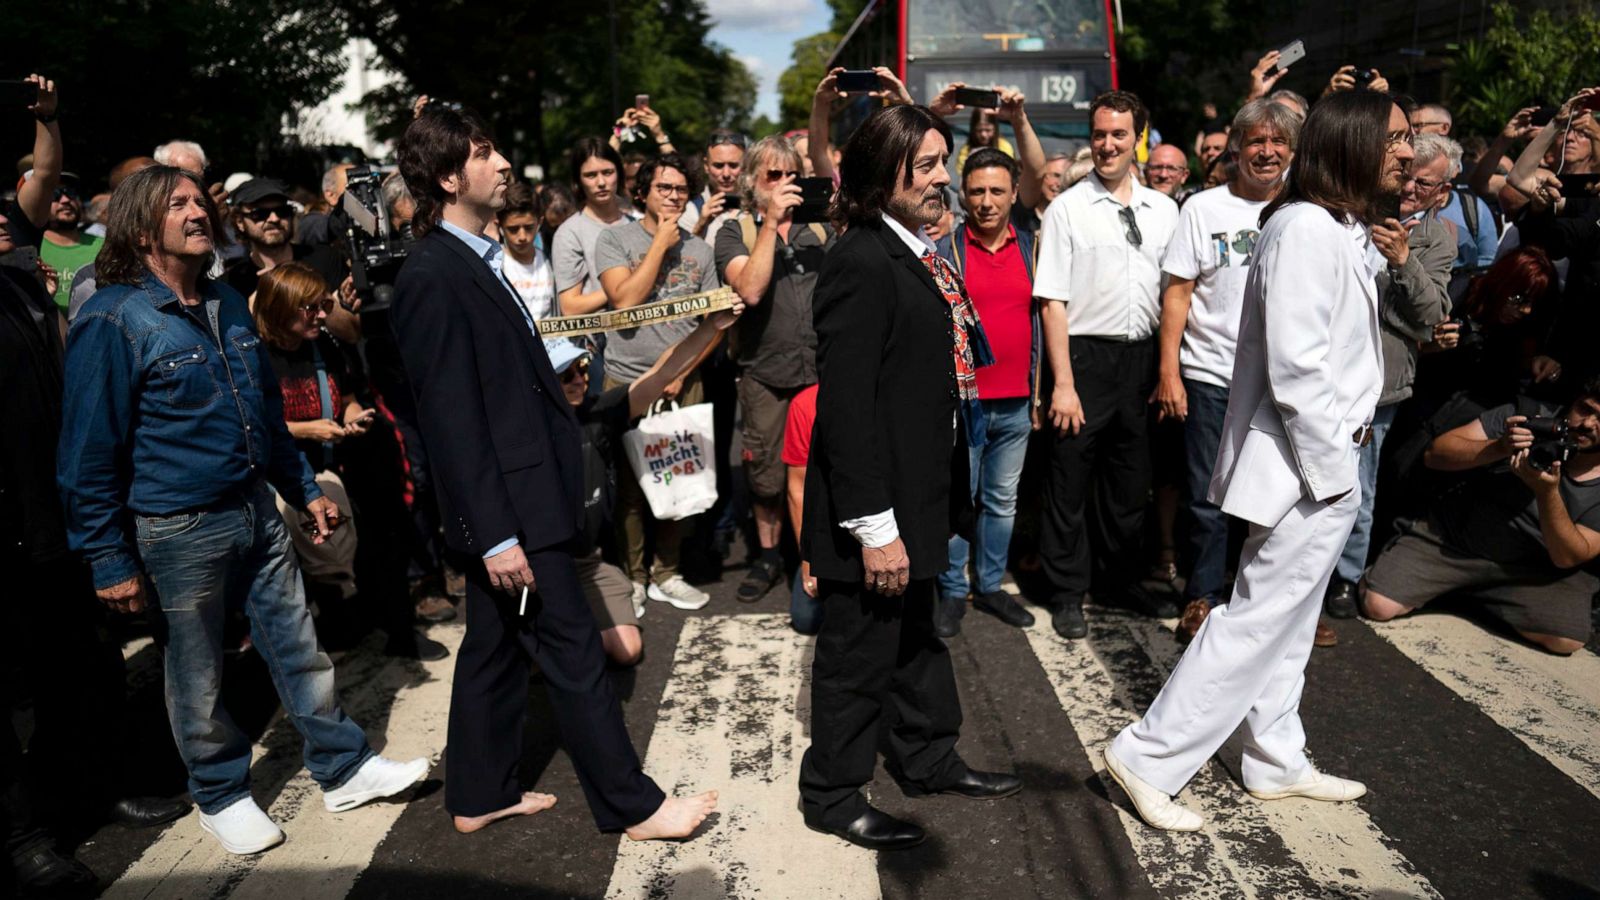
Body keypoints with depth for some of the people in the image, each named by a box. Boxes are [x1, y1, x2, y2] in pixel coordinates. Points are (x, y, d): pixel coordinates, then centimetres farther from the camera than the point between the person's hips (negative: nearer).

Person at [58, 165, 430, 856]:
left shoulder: (227, 304, 9)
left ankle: (345, 770, 25)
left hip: (257, 508, 6)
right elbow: (90, 451, -13)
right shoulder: (112, 320, -13)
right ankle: (221, 794, 30)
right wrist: (110, 561, -12)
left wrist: (303, 489, 18)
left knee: (298, 646, 12)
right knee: (197, 675, 10)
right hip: (178, 531, -6)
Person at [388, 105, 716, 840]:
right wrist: (496, 534, -22)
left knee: (495, 647, 18)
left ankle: (479, 795, 32)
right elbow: (450, 417, -21)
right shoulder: (433, 276, -17)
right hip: (509, 506, -10)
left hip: (515, 497, 10)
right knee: (572, 654, 0)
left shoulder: (473, 260, 12)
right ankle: (632, 806, 13)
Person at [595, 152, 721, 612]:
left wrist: (681, 370, -4)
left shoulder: (700, 250, 10)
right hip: (627, 380, -2)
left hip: (684, 383, 3)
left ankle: (666, 573, 20)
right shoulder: (615, 238, 0)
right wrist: (661, 243, -9)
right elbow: (624, 300, -15)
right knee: (630, 484, 2)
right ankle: (631, 576, 16)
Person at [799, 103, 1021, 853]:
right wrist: (874, 525, -24)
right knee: (859, 650, 6)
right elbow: (846, 405, -23)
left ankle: (928, 758, 42)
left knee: (915, 635, 23)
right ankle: (832, 795, 25)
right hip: (875, 508, -9)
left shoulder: (917, 254, 11)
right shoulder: (860, 263, -20)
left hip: (917, 493, 10)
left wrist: (935, 503, 15)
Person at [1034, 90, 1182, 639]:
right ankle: (1068, 593, 19)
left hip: (1143, 357, 4)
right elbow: (1053, 301, -8)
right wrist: (1063, 383, -15)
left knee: (1130, 480, 15)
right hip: (1086, 355, -4)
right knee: (1070, 481, 4)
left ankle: (1119, 580, 32)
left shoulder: (1163, 210, 9)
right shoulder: (1068, 208, -4)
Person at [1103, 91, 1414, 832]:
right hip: (1310, 466, -10)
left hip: (1323, 458, 10)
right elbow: (1296, 367, -24)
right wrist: (1334, 469, -19)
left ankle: (1277, 763, 32)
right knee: (1258, 620, -4)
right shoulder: (1306, 229, -18)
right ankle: (1148, 758, 4)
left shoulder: (1344, 229, 13)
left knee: (1287, 622, 18)